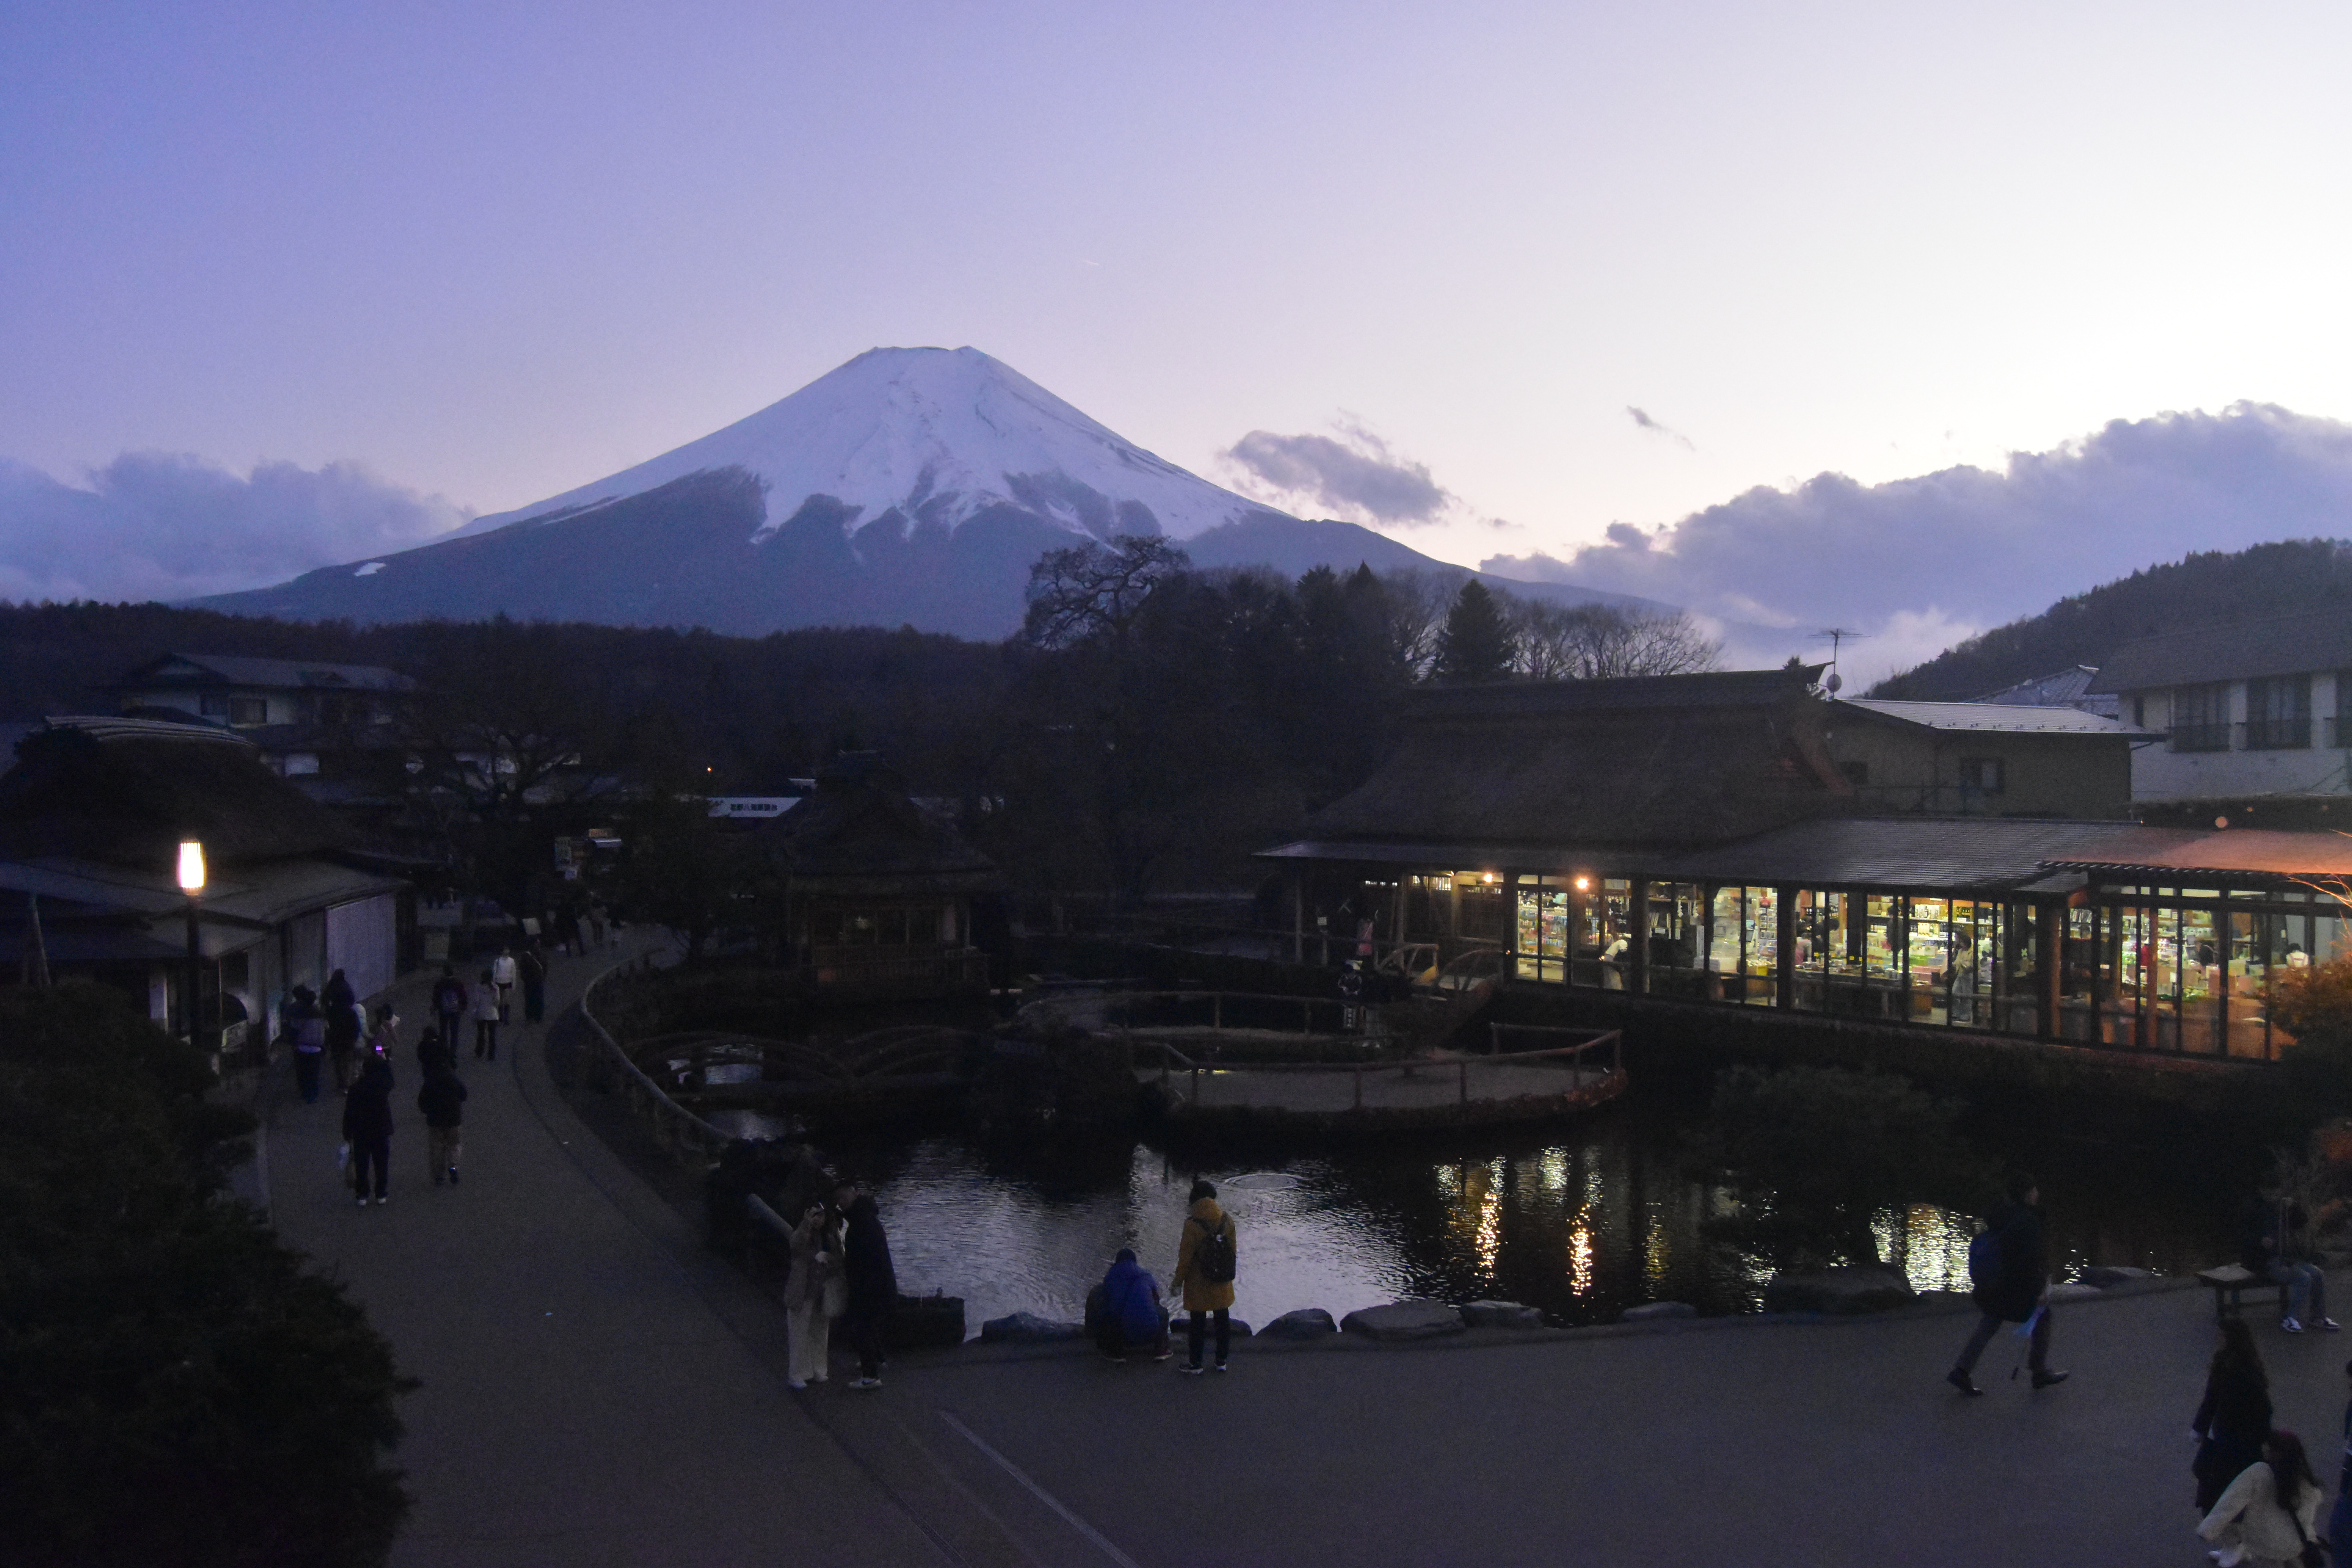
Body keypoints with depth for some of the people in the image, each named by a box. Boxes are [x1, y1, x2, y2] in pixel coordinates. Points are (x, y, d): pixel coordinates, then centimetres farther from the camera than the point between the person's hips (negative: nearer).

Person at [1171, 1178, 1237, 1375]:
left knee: (1198, 1322, 7)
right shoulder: (1227, 1220, -6)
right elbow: (1234, 1250, 5)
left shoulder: (1192, 1225, -21)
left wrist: (1177, 1282, -3)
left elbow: (1185, 1258, -16)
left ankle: (1195, 1364, 16)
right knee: (1223, 1320, 16)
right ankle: (1222, 1361, 25)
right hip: (1222, 1284, 4)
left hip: (1198, 1285, -4)